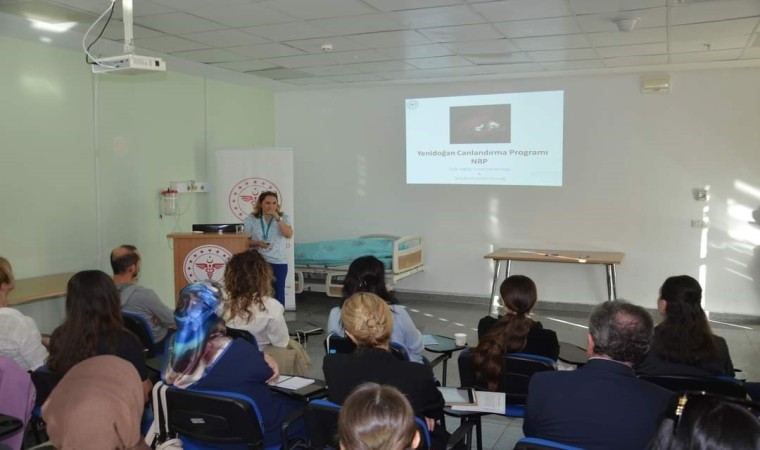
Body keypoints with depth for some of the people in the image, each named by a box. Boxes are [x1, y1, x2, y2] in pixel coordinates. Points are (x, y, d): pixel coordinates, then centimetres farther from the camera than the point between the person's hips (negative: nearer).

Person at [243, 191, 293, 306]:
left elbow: (289, 235, -13)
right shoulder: (251, 220, 4)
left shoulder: (284, 218, 4)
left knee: (278, 292, 2)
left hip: (279, 262, 0)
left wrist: (277, 218, -17)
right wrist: (257, 243, -16)